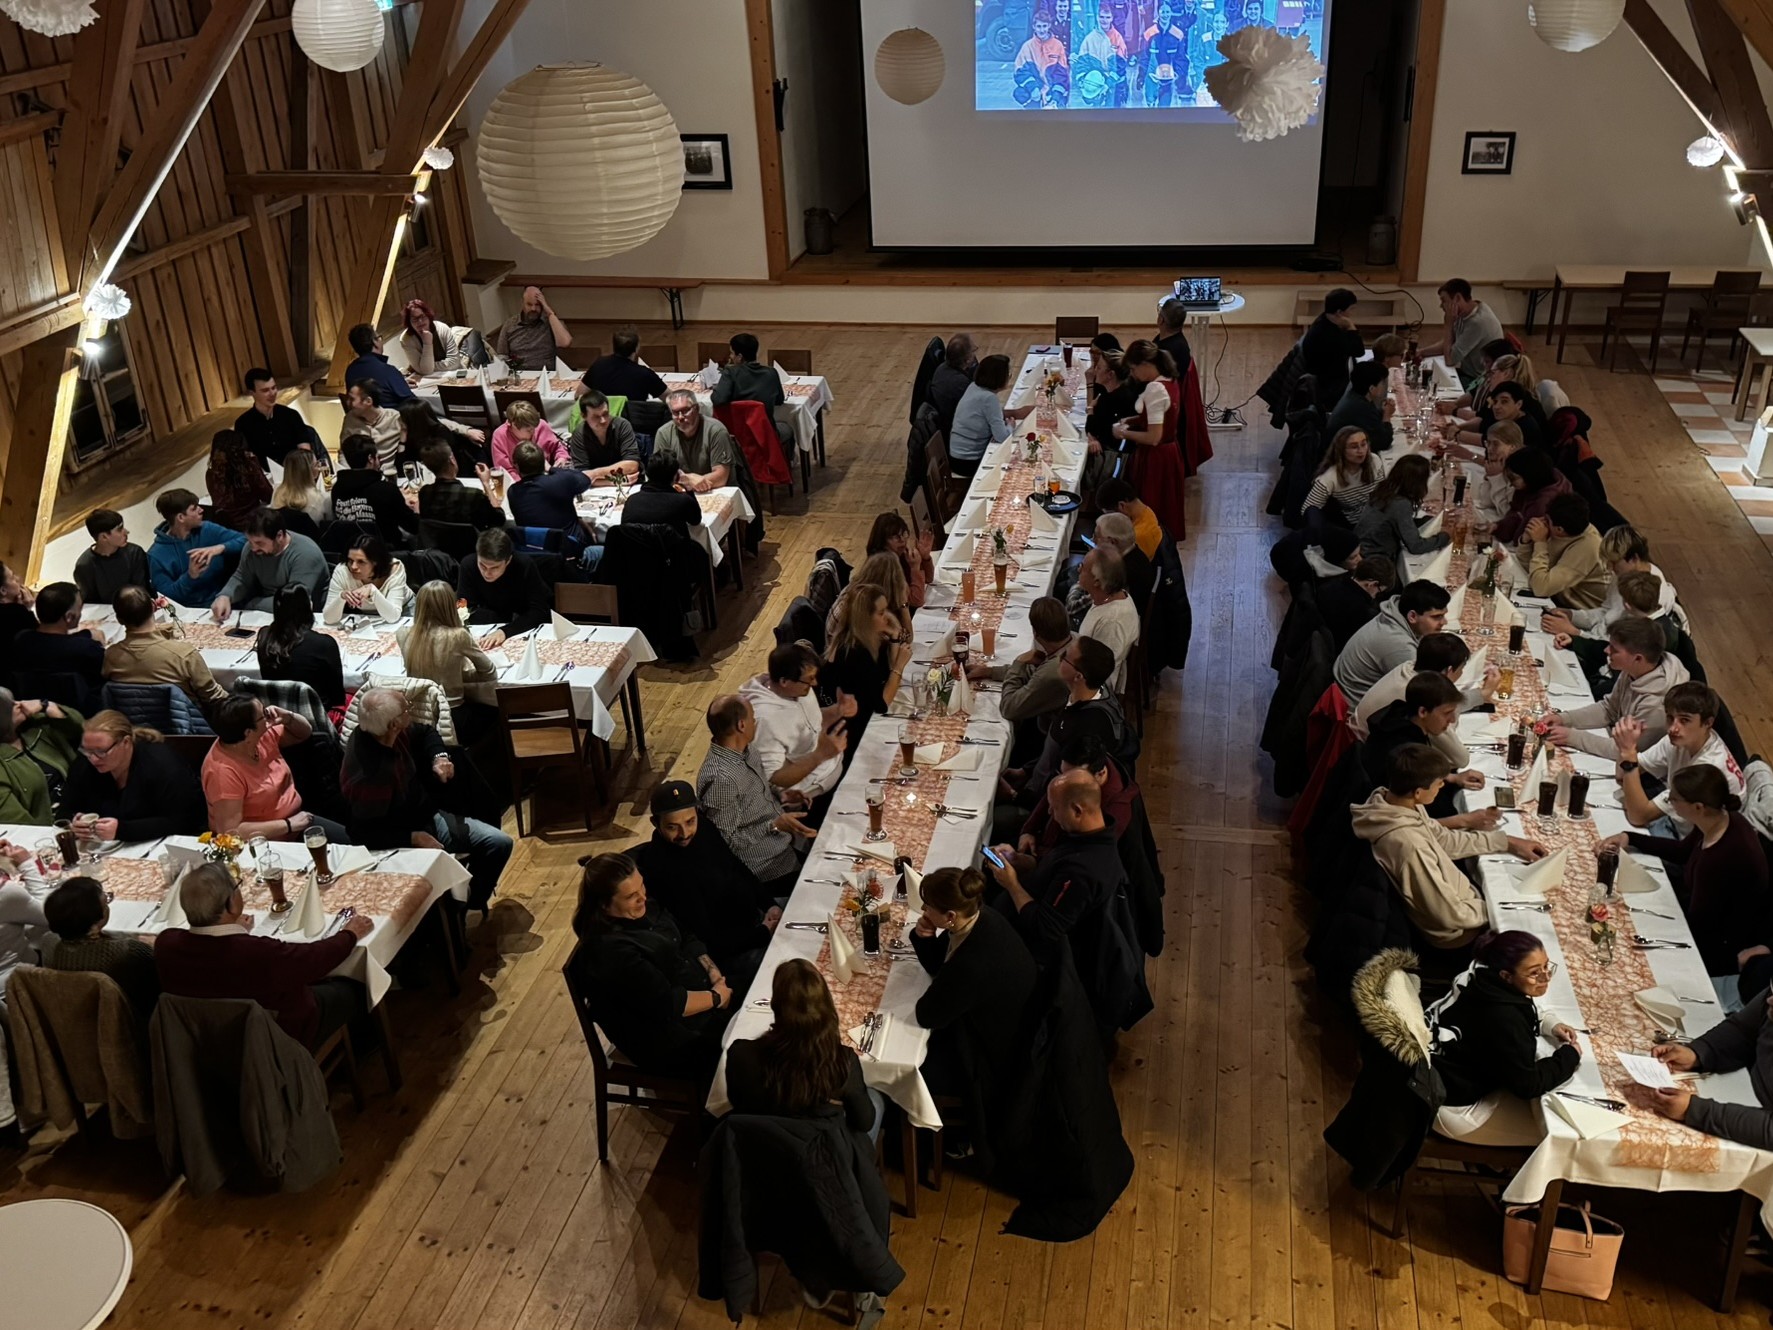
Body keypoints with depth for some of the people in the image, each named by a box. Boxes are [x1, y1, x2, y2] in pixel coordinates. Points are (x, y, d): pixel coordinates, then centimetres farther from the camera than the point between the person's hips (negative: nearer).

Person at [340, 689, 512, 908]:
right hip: (401, 841, -8)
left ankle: (471, 904, 23)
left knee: (499, 843, 3)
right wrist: (412, 838, -24)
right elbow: (363, 834, -25)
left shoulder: (393, 733, -10)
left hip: (428, 817, 8)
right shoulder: (366, 778, -33)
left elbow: (425, 733, 14)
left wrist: (439, 757, -5)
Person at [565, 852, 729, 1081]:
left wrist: (716, 975, -6)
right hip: (672, 1043, -9)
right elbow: (667, 1004, -24)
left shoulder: (644, 909, 1)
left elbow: (688, 939, 10)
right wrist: (716, 997, -13)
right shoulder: (609, 952, -26)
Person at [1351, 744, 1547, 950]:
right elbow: (1450, 915, -29)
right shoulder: (1409, 843, -39)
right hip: (1453, 930, -7)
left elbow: (1444, 839, 5)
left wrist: (1509, 842, 4)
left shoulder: (1386, 799, -13)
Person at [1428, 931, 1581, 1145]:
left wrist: (1546, 1024, -1)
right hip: (1455, 1106, -9)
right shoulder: (1502, 1019, -34)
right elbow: (1527, 1084, -24)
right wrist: (1570, 1055, -10)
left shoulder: (1487, 983, -8)